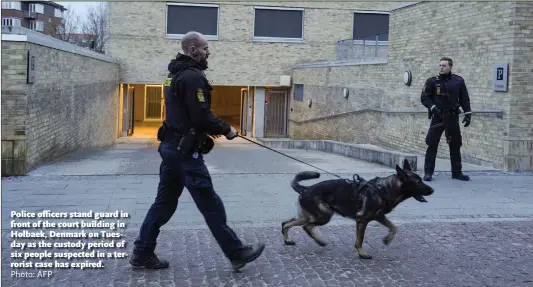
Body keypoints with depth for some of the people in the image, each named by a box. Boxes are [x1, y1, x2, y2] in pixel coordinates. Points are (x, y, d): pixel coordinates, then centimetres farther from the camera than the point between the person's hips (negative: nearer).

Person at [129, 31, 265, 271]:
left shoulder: (175, 74, 17)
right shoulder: (193, 76, -16)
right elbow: (201, 116, -22)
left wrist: (214, 128, 13)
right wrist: (226, 129, -7)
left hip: (171, 145, 10)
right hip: (185, 150, -10)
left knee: (165, 202, 14)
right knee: (210, 204, -3)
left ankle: (142, 252, 18)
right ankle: (237, 253, 6)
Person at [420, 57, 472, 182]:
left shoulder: (458, 81, 4)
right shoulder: (432, 81, -1)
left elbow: (464, 99, 9)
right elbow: (424, 97, -4)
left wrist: (468, 114, 2)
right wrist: (433, 107, -18)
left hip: (452, 117, 2)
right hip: (437, 116, -2)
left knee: (455, 145, 8)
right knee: (432, 144, -4)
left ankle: (457, 172, 18)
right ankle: (428, 172, 2)